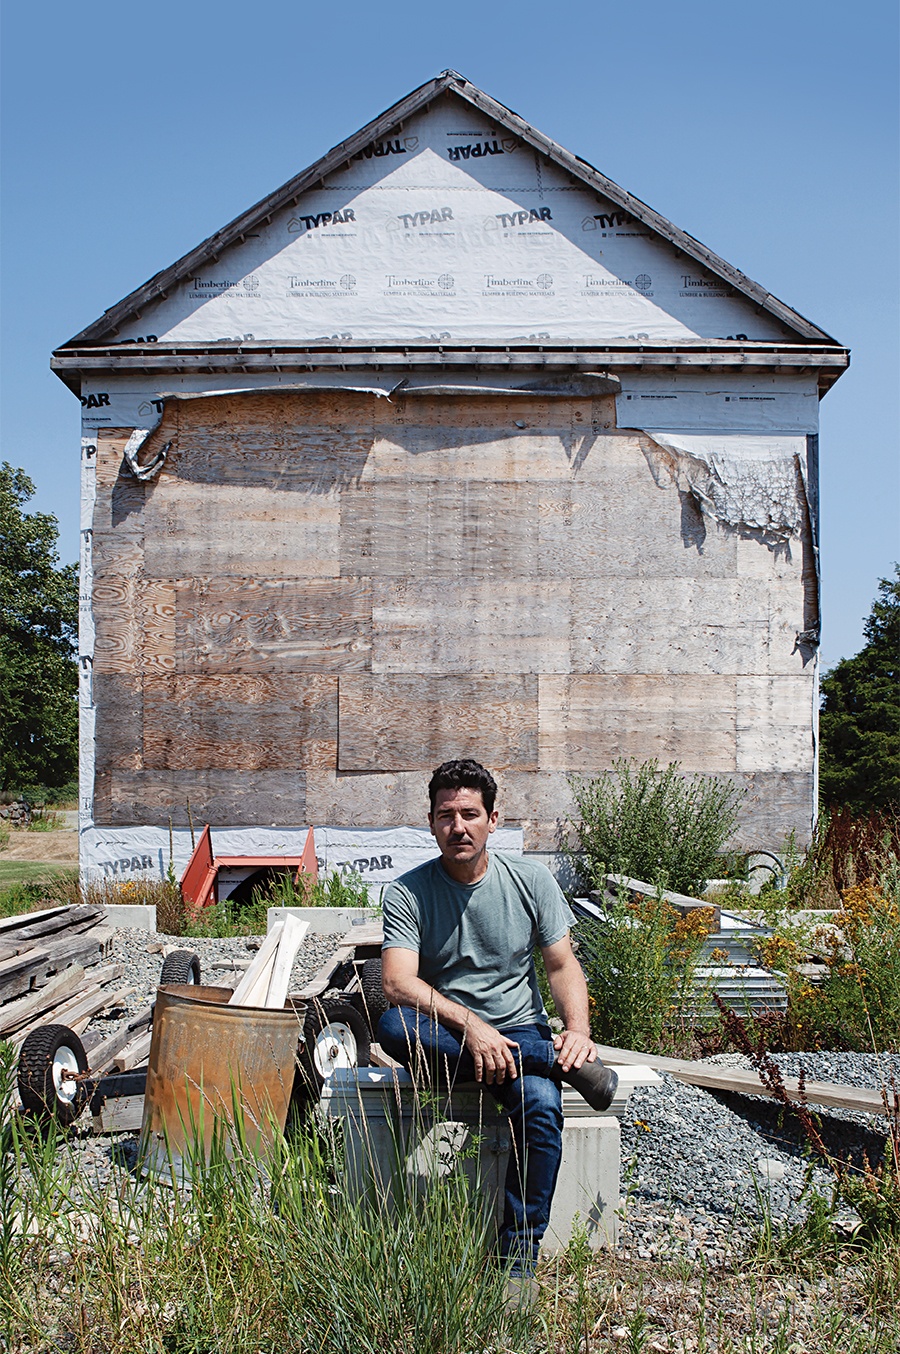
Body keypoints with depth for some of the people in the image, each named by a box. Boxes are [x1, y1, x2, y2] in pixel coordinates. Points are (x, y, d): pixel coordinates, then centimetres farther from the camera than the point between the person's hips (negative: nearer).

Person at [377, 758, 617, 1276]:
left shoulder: (531, 880, 1)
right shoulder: (407, 893, -5)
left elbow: (563, 965, 2)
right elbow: (398, 983, -17)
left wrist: (578, 1029, -18)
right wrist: (471, 1026, -30)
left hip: (519, 1030, 0)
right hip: (442, 1036, 0)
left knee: (540, 1106, -31)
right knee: (394, 1025, -34)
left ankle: (519, 1251, -12)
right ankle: (559, 1060, -27)